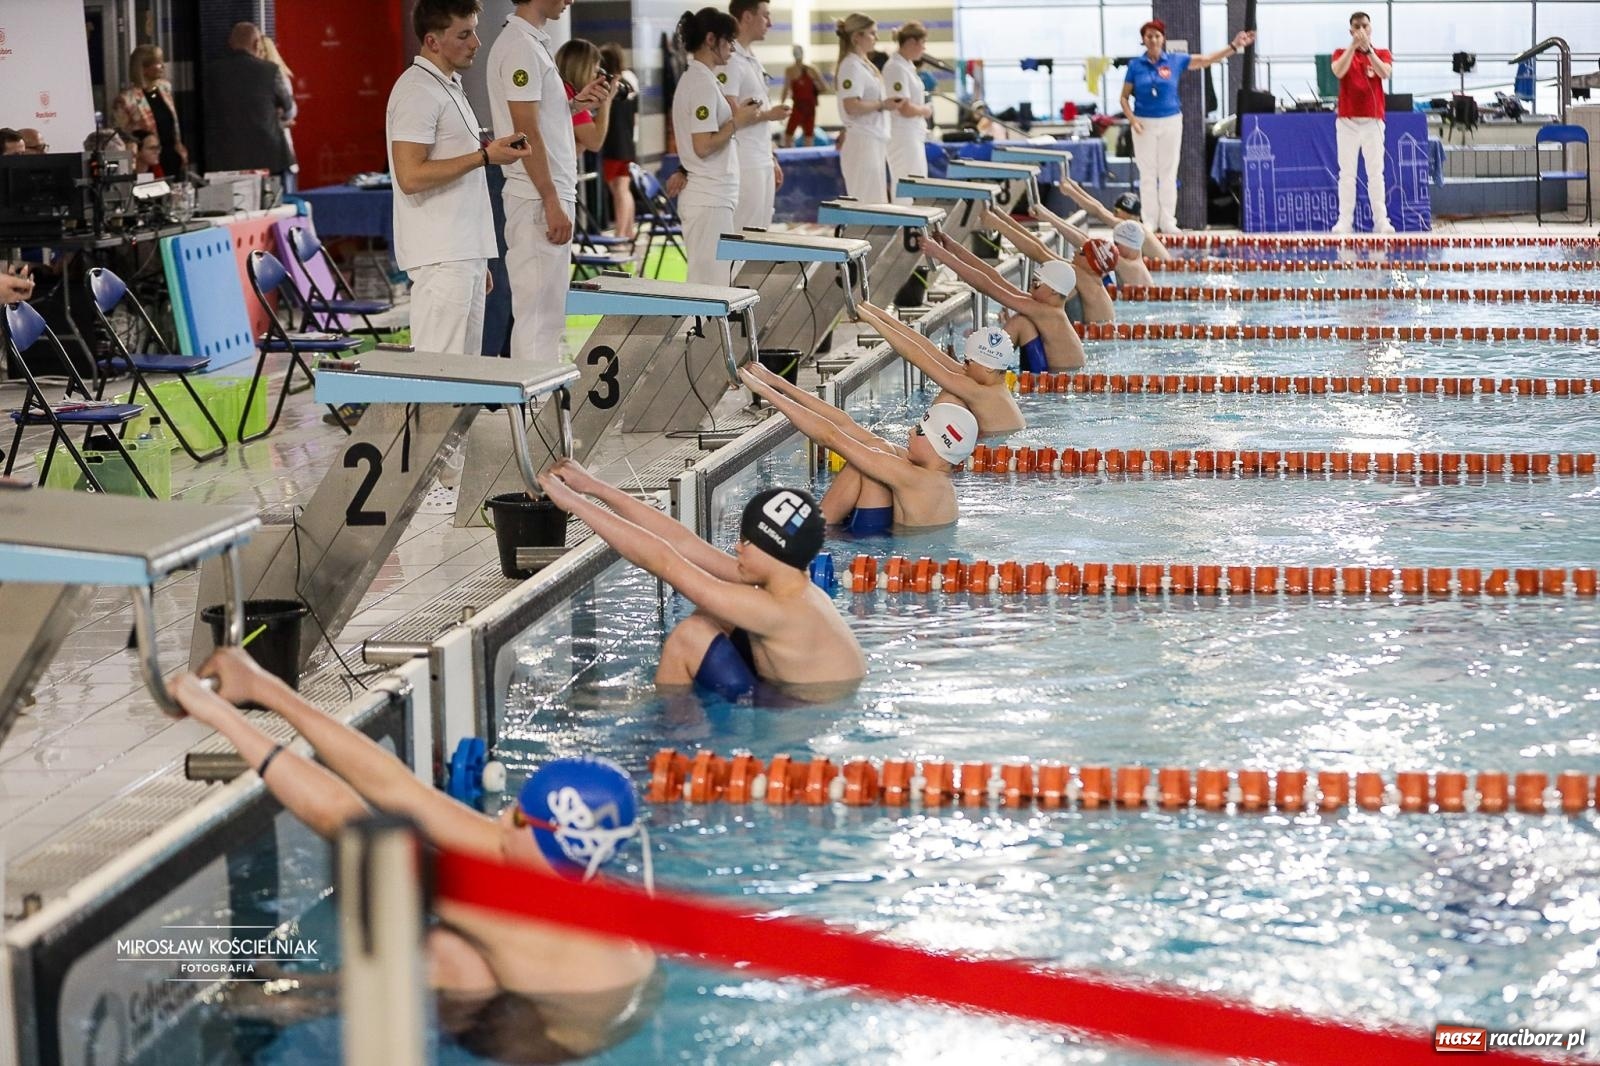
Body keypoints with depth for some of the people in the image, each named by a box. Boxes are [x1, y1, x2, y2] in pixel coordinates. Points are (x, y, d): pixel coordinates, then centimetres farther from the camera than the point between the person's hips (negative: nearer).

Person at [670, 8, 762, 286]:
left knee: (703, 284, 12)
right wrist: (737, 122, -10)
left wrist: (734, 114, 11)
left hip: (707, 196, 10)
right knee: (712, 285, -8)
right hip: (710, 200, -10)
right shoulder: (704, 83, -15)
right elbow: (704, 146, -20)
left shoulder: (694, 78, 14)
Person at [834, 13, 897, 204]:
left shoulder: (864, 65, 16)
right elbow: (851, 106, -22)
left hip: (874, 141, 10)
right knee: (866, 204, -9)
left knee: (876, 202, 10)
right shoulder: (852, 66, -13)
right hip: (862, 142, -10)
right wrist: (882, 105, -15)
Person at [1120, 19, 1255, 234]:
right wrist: (1132, 120, -11)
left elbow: (1207, 60, 3)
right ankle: (1149, 222, 7)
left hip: (1170, 122, 1)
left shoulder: (1175, 61, 3)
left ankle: (1168, 221, 8)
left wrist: (1234, 46, -4)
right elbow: (1124, 97, 4)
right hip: (1144, 124, -1)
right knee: (1147, 174, 2)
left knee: (1168, 174, 3)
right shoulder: (1135, 65, 0)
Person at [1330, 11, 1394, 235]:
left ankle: (1381, 220, -2)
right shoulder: (1341, 53, 9)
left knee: (1375, 172, -2)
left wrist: (1367, 48, -20)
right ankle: (1344, 221, -4)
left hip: (1373, 121, 0)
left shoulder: (1382, 54, 10)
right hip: (1347, 121, 0)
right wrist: (1353, 45, -19)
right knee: (1347, 173, -3)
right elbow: (1338, 72, -13)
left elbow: (1385, 73, -12)